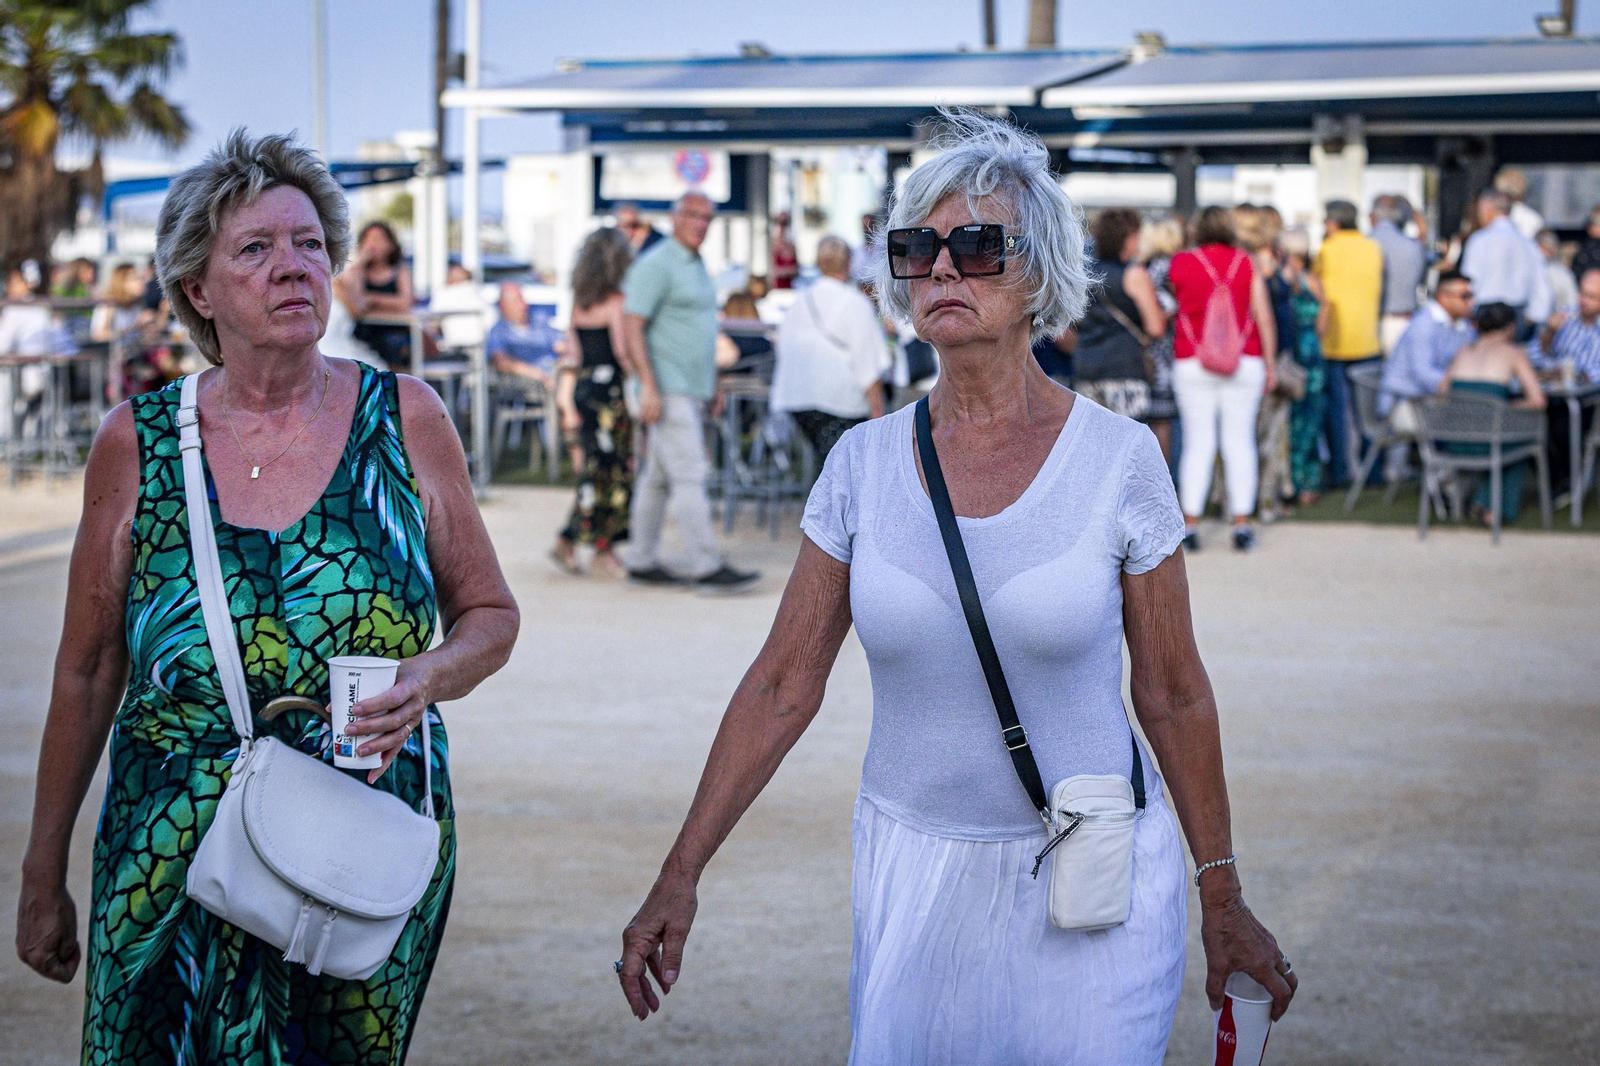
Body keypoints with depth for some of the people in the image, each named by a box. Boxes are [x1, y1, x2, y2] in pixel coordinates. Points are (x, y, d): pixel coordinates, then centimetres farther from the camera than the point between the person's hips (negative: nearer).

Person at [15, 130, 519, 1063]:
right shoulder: (135, 443, 0)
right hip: (176, 856, 0)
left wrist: (429, 678, -14)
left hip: (375, 853, 0)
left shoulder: (403, 418, 0)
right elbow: (88, 671, 7)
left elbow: (491, 614, 8)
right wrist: (44, 876, 10)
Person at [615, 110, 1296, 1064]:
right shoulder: (863, 462, -1)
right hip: (913, 877, 2)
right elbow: (783, 686, 2)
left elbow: (1174, 696, -1)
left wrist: (1223, 901, 3)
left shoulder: (1118, 458, -7)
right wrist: (680, 875, -1)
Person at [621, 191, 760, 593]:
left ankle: (642, 562, 15)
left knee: (658, 478, 11)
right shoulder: (656, 265, -11)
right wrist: (648, 386, -24)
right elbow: (631, 325, -17)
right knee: (689, 476, -12)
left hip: (692, 391, 9)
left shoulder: (696, 266, 18)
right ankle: (707, 567, -13)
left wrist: (712, 385, 24)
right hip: (668, 391, -9)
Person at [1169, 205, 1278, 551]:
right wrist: (1270, 363, 8)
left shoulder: (1181, 264, 0)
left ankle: (1190, 524, -1)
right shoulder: (1246, 263, 2)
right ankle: (1241, 523, 1)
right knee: (1240, 441, 3)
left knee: (1197, 444, 2)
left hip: (1192, 363, 0)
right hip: (1244, 363, 0)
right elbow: (1264, 316, 2)